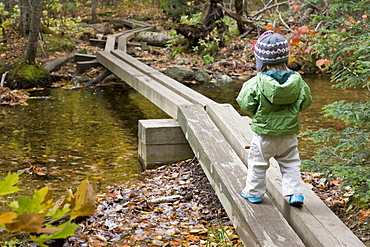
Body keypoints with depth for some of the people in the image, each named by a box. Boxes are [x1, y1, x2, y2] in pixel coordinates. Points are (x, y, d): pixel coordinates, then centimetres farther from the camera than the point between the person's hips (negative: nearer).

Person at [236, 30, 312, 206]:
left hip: (264, 134, -2)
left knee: (257, 163, 16)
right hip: (289, 133, 3)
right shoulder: (296, 80, -10)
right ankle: (295, 193, 13)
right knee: (290, 164, 18)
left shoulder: (257, 83, -20)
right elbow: (305, 101, 1)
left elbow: (246, 104, -14)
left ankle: (254, 193, 28)